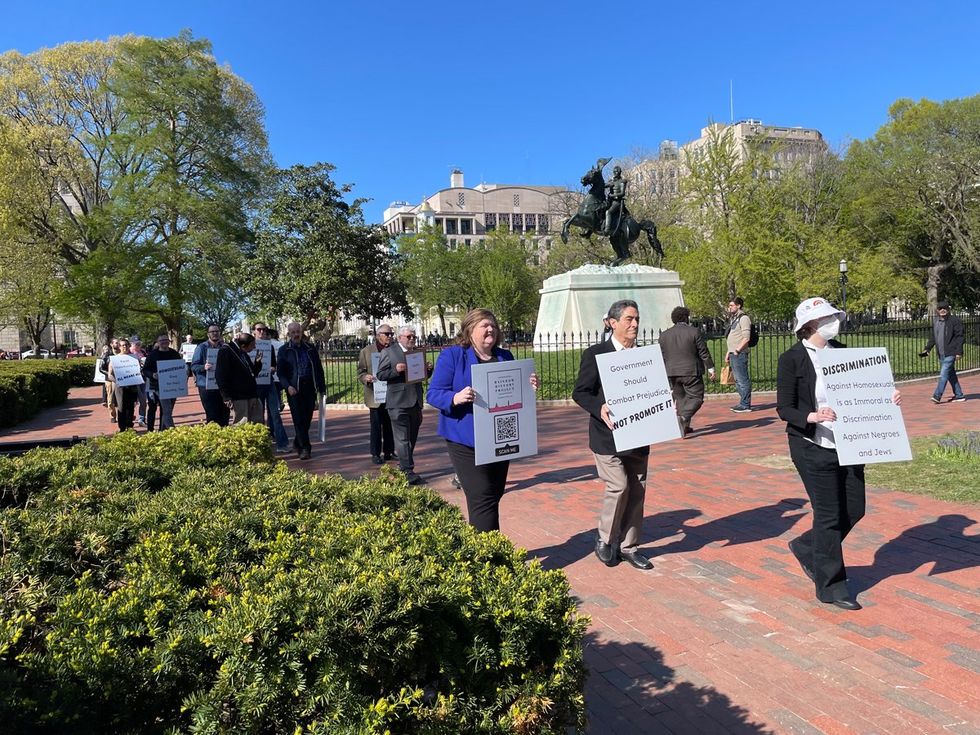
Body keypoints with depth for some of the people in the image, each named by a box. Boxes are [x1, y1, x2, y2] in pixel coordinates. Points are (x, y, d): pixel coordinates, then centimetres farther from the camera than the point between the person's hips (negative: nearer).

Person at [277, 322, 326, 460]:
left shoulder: (311, 349, 10)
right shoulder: (284, 350, 4)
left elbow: (318, 369, 12)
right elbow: (280, 372, 1)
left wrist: (322, 387, 7)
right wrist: (288, 386, -15)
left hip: (310, 388, 3)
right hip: (294, 390, -3)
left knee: (307, 418, 6)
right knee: (299, 419, -6)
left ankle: (298, 443, 26)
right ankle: (305, 447, -2)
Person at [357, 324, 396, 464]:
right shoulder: (366, 351, 1)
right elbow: (360, 372, 1)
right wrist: (366, 377, -20)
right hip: (375, 396, -2)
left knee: (390, 425, 9)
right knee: (376, 425, 2)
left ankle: (388, 451, 20)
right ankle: (375, 454, 9)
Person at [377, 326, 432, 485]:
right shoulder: (389, 352, -2)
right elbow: (380, 375, -6)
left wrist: (428, 369, -1)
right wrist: (396, 370, -22)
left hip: (415, 402, 7)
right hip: (399, 403, -6)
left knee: (412, 438, 13)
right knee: (403, 439, -7)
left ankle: (404, 468, 26)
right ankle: (408, 472, -7)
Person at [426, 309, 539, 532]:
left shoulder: (505, 357, 12)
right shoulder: (452, 356, -5)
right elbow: (433, 394, -9)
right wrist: (456, 398, -29)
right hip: (467, 440, -6)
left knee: (494, 496, 13)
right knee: (483, 499, -10)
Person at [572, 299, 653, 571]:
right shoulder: (595, 354, -6)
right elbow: (580, 392, -7)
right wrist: (600, 408, -25)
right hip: (608, 435, -6)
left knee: (637, 490, 8)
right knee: (618, 486, -11)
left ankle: (628, 546, 23)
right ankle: (604, 540, 13)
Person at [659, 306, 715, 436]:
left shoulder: (664, 335, 5)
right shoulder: (694, 332, -6)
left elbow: (662, 357, 9)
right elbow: (704, 352, -5)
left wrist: (664, 375, 17)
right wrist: (710, 368, 3)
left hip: (672, 373, 4)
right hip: (691, 372, -4)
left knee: (680, 398, 15)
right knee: (696, 397, 2)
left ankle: (685, 426, 15)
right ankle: (683, 417, -21)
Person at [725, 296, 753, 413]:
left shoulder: (743, 318, -10)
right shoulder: (734, 318, 19)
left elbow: (746, 338, -18)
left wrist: (737, 351, -18)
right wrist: (728, 353, 20)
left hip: (739, 354, -10)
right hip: (733, 354, 10)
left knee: (743, 380, -7)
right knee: (738, 380, 13)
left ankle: (746, 405, -4)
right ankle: (743, 403, 19)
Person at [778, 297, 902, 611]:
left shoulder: (841, 351, 7)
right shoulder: (791, 359, -10)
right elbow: (784, 408, -12)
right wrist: (812, 417, -29)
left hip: (847, 444, 6)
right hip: (813, 448, -6)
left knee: (854, 510, 10)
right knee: (829, 516, 2)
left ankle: (807, 548, 35)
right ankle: (830, 586, 19)